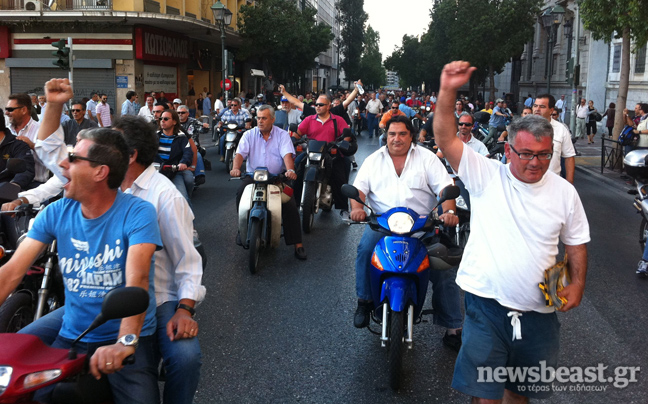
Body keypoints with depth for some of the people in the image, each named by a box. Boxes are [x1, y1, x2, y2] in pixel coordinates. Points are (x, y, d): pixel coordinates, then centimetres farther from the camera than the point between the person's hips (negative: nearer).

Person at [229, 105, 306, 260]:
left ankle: (297, 244, -13)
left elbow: (288, 154, -11)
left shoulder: (282, 135, 3)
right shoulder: (249, 135, 8)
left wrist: (290, 170, -32)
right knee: (241, 193, -29)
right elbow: (240, 153, -5)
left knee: (290, 205, -21)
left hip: (277, 177, -1)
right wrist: (235, 168, -27)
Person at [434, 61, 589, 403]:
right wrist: (448, 92, -30)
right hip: (486, 302, -3)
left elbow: (576, 242, 13)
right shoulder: (486, 176, -7)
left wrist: (577, 283, 0)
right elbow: (446, 140, -18)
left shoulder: (564, 192, 2)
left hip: (539, 311, 3)